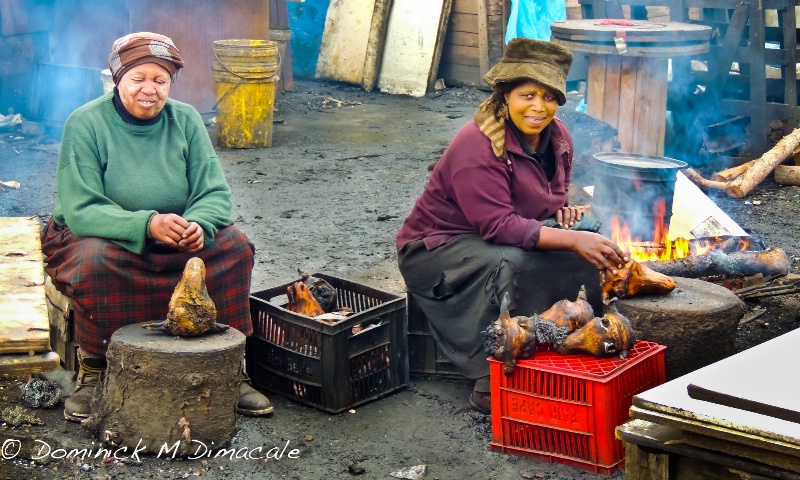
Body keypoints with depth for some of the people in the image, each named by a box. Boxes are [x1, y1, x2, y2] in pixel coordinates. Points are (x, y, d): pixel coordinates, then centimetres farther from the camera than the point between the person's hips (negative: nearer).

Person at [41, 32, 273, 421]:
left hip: (172, 246, 4)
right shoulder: (86, 124, -14)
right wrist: (146, 224, -39)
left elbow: (215, 193, -8)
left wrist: (198, 225, -32)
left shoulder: (185, 120, -2)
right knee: (95, 260, -37)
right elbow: (82, 211, -23)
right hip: (94, 239, -4)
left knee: (233, 245, -19)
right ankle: (93, 371, -17)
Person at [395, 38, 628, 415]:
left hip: (508, 238, 8)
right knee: (514, 265, -37)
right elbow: (497, 225, -32)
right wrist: (572, 239, -37)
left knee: (591, 232, -10)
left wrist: (563, 211, -8)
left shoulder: (558, 137, -1)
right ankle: (491, 386, -28)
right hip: (436, 248, -8)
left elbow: (553, 196, 17)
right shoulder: (478, 146, -26)